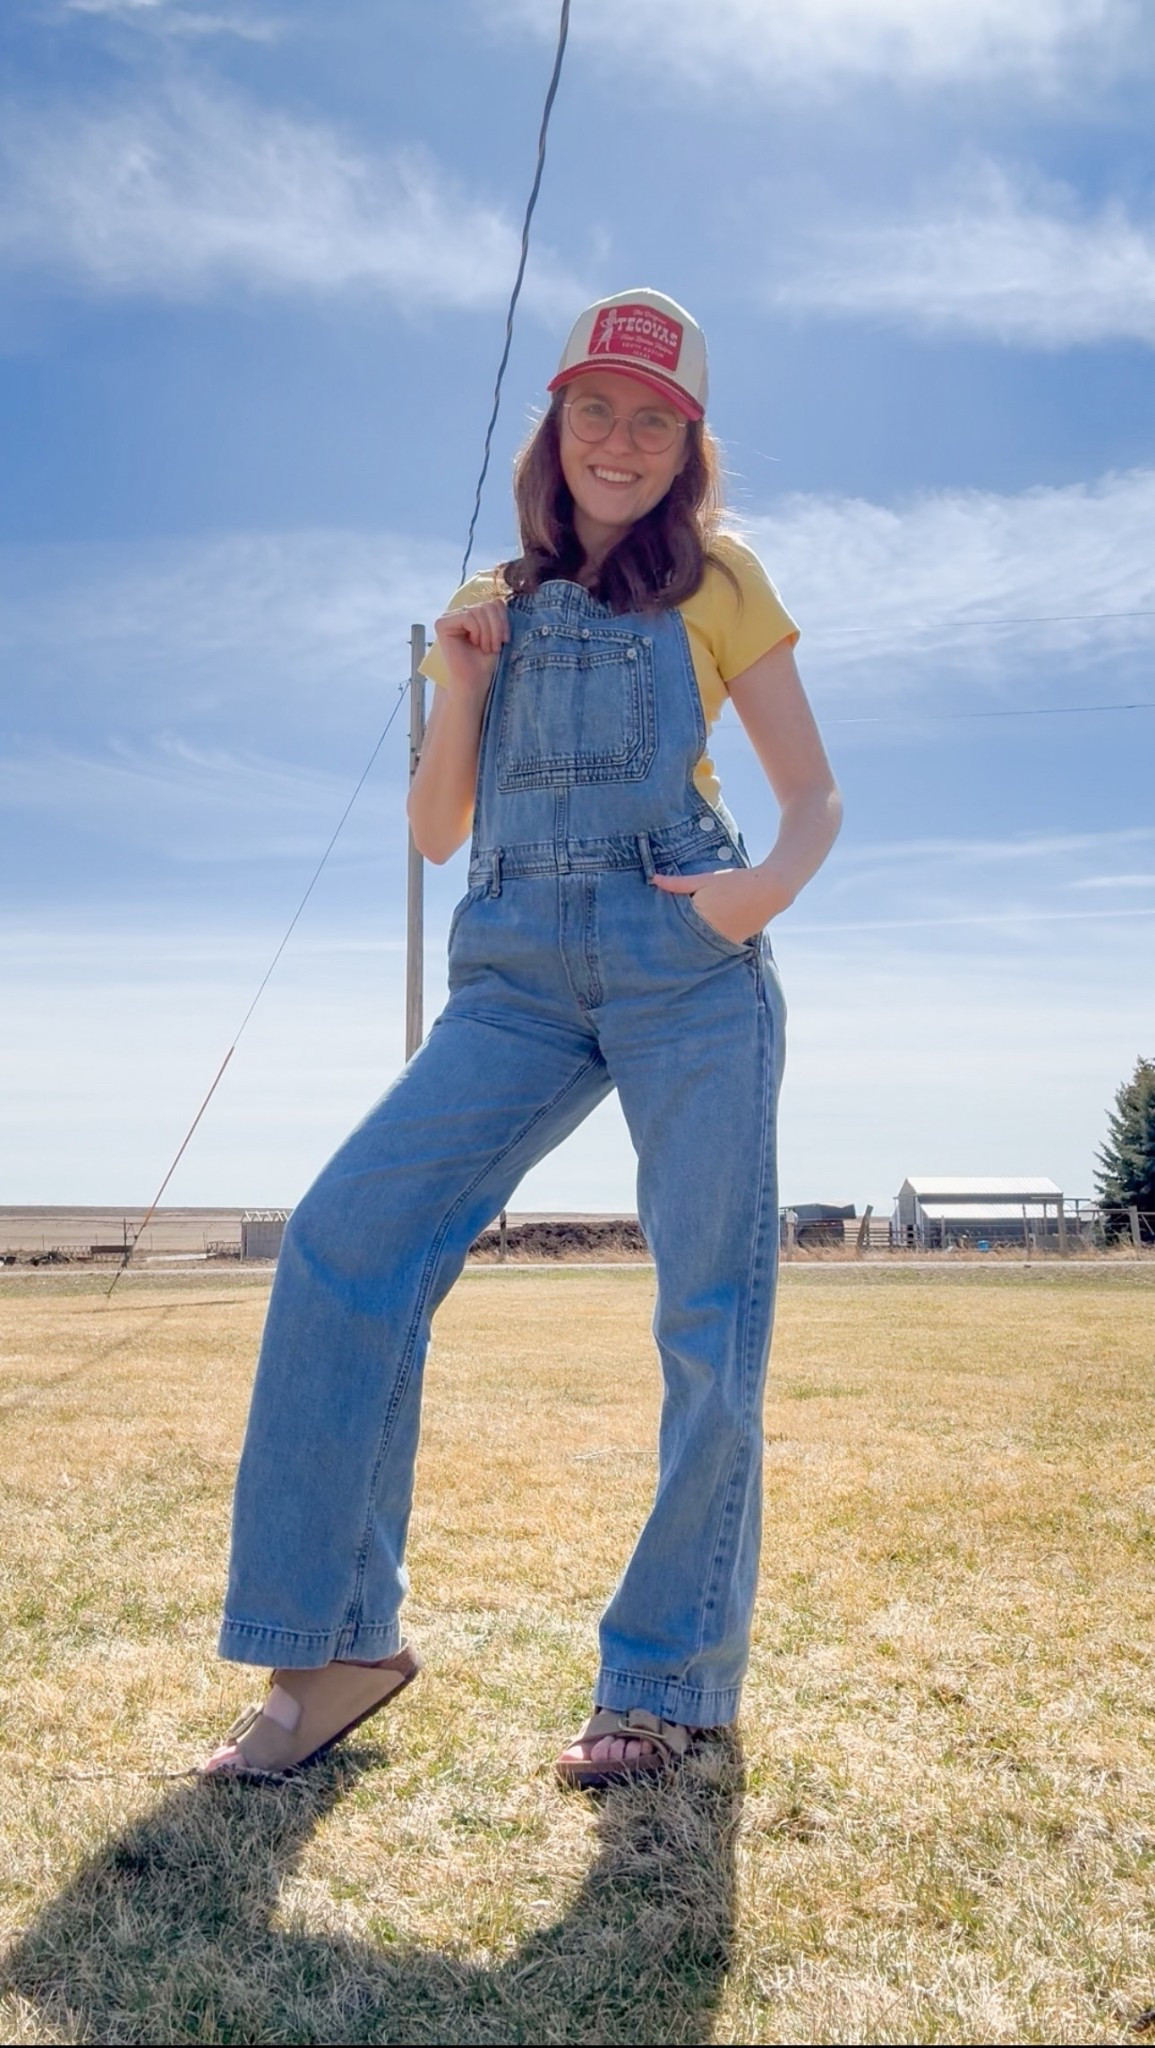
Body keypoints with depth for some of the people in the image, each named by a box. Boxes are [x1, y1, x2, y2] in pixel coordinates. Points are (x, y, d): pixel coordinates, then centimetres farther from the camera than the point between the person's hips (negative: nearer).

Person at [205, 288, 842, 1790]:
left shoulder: (716, 579, 11)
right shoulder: (494, 605, 21)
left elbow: (815, 795, 7)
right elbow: (434, 831, 18)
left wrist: (774, 880, -14)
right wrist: (461, 691, 2)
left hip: (689, 965, -2)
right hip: (519, 978, 3)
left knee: (710, 1317, -6)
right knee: (347, 1235, -14)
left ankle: (669, 1682, 8)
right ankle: (336, 1645, -5)